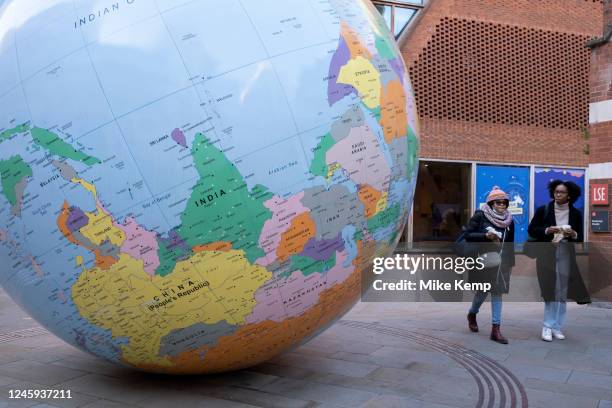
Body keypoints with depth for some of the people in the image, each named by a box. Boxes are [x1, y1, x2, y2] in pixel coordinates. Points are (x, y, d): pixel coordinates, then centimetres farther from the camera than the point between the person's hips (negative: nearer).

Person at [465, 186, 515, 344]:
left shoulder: (509, 220, 8)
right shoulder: (480, 215, -5)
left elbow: (510, 244, 13)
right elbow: (468, 235, -9)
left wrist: (510, 263, 11)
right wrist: (486, 236, -22)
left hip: (501, 262, 3)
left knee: (497, 293, 0)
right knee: (483, 291, 5)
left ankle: (496, 329, 3)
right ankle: (472, 314, 36)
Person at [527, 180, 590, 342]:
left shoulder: (576, 214, 4)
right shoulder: (543, 210, 0)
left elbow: (581, 238, 7)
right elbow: (531, 230, -1)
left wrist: (573, 234, -15)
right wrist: (547, 230, -17)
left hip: (566, 255, 2)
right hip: (546, 254, -2)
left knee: (563, 292, 5)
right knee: (550, 291, -5)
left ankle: (556, 327, 14)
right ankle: (548, 326, 4)